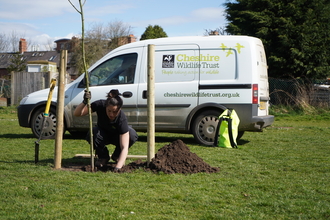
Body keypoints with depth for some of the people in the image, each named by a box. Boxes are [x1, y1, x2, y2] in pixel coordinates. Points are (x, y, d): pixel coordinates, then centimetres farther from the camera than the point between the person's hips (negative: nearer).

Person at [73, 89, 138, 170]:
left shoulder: (121, 118, -37)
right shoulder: (100, 105, -31)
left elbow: (124, 147, -42)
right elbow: (76, 113, -30)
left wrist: (118, 167, -54)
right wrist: (85, 102, -49)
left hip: (117, 136, -1)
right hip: (103, 133, 1)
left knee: (132, 135, -34)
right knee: (92, 135, -35)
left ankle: (116, 156, -4)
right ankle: (103, 157, -4)